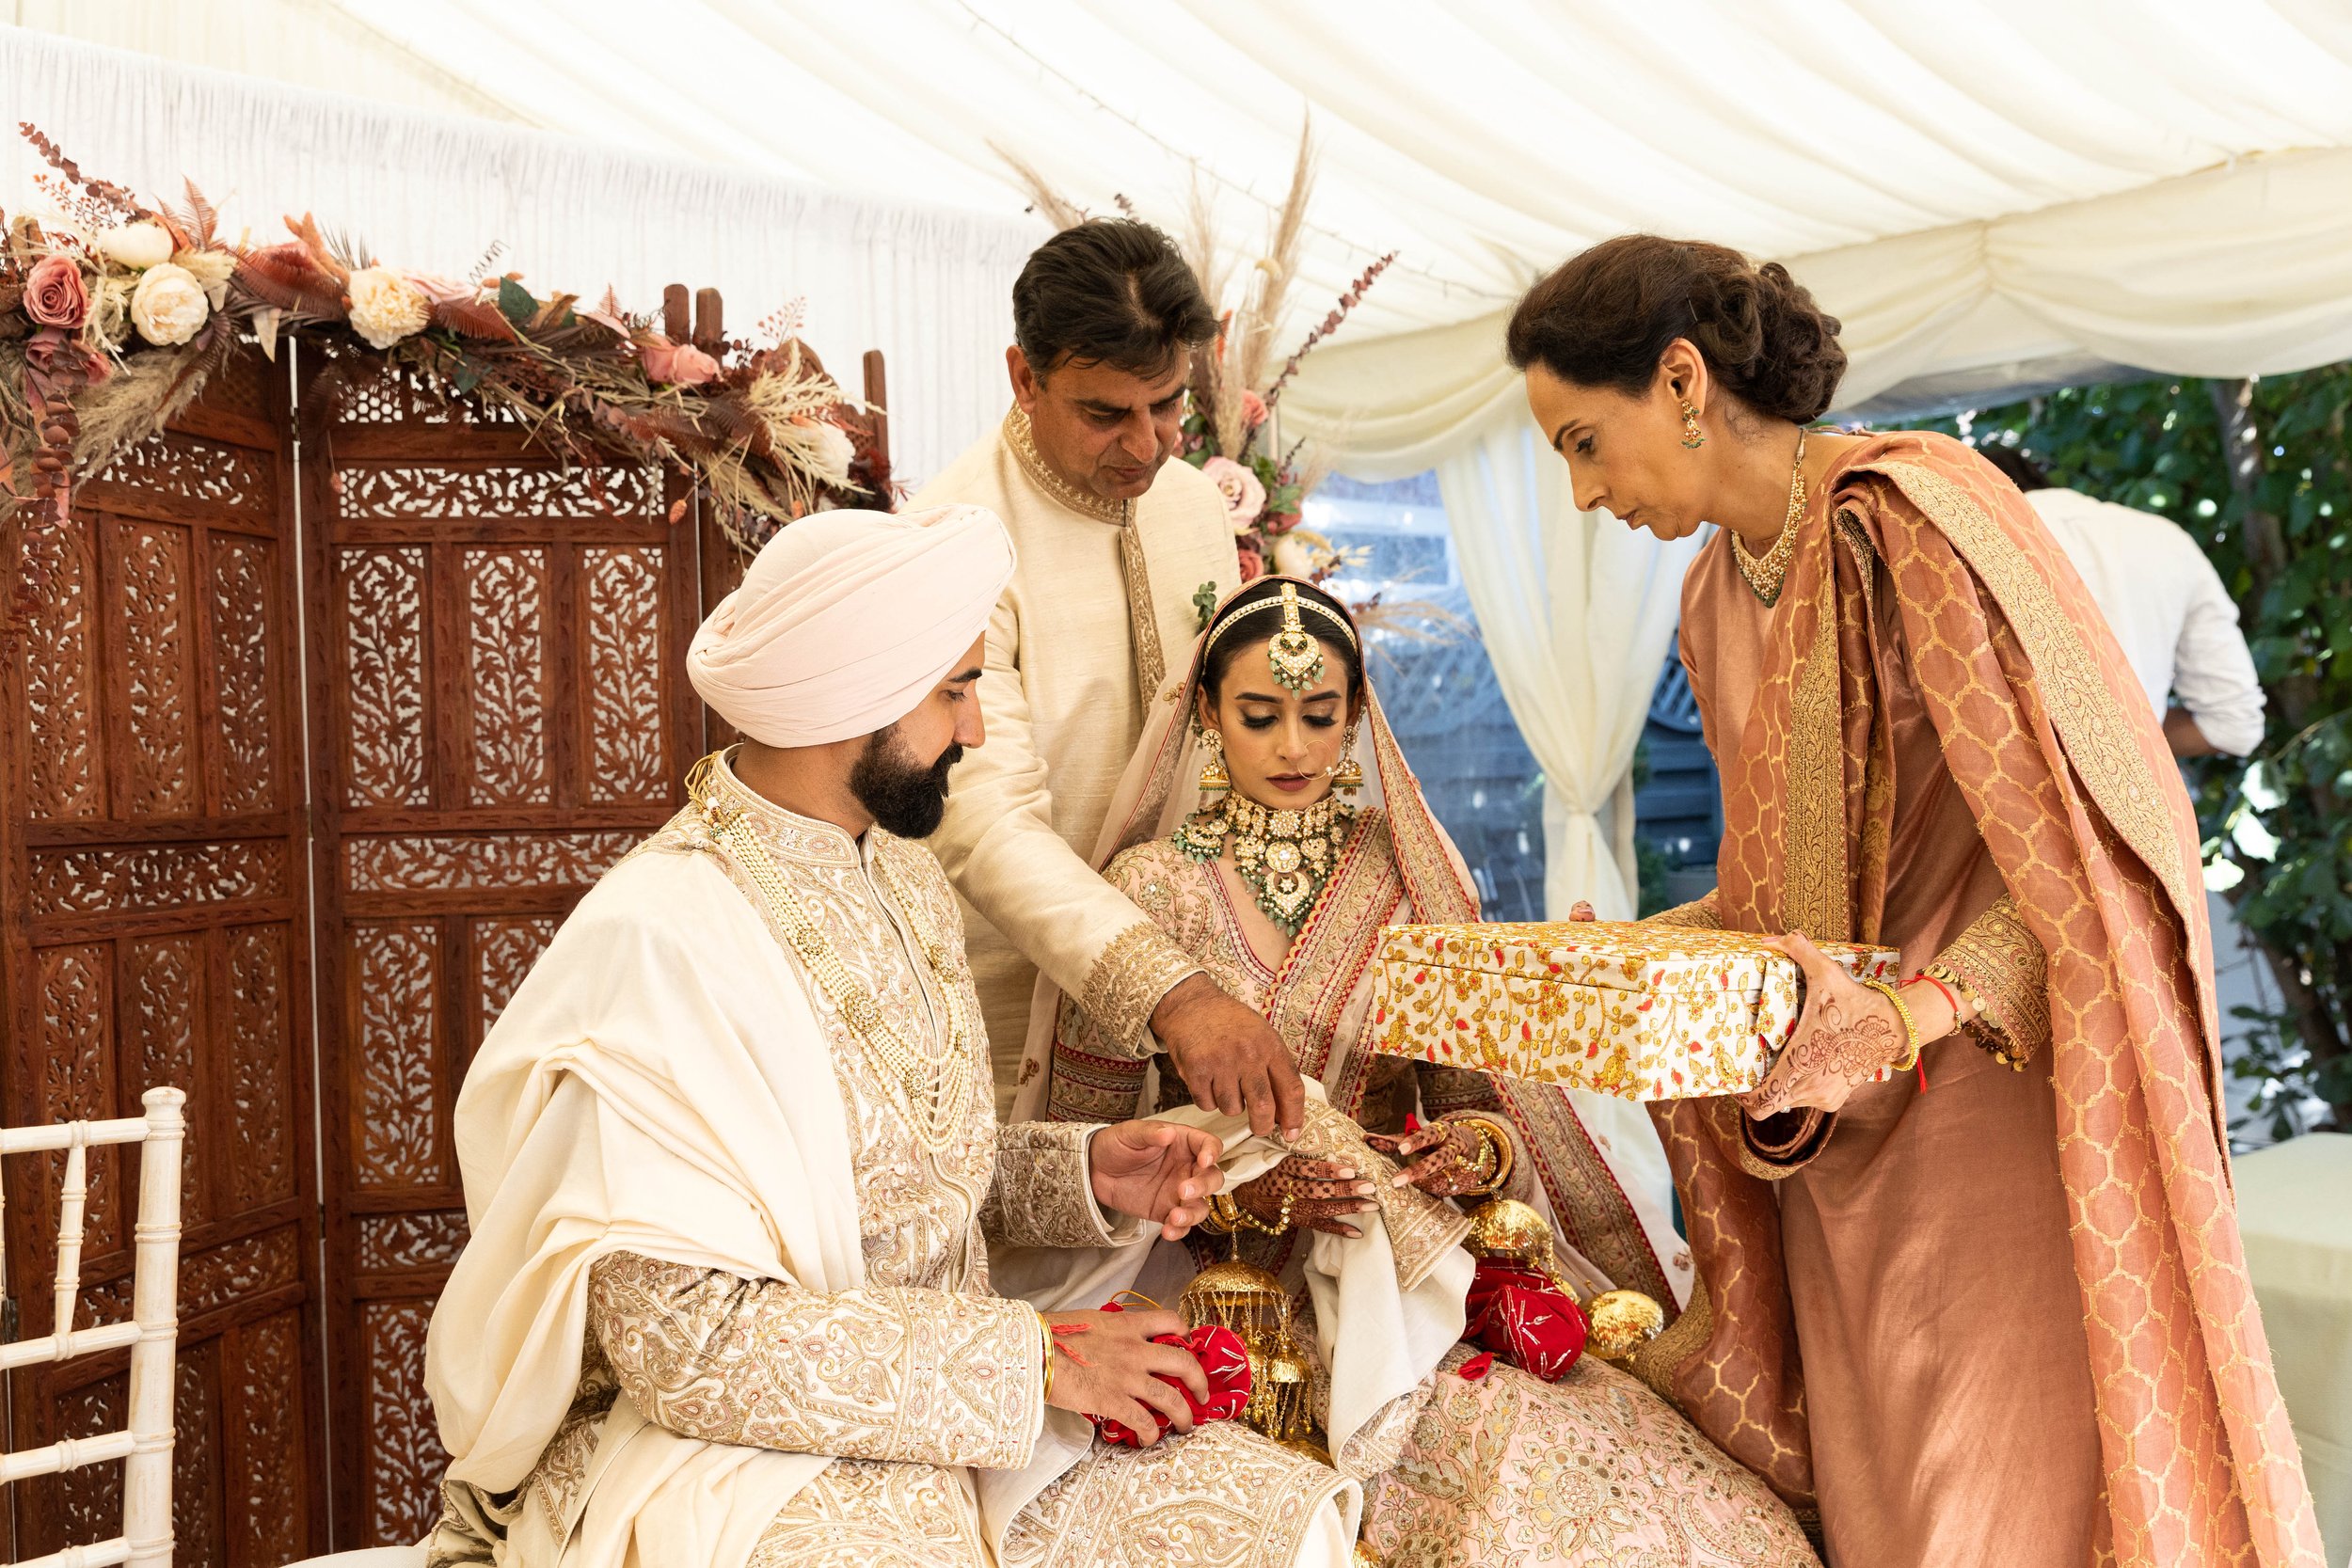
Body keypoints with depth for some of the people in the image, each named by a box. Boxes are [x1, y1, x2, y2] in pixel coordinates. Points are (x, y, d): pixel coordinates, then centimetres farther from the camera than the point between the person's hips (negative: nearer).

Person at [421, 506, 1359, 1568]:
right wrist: (1029, 1357, -21)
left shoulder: (903, 879, 7)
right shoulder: (659, 939, -20)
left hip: (926, 1397, 7)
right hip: (709, 1449, -6)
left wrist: (1084, 1175, -2)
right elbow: (684, 1337, -23)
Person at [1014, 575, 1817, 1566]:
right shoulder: (1153, 885, -2)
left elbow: (1476, 1091, 12)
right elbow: (1083, 1138, -3)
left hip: (1422, 1262, 3)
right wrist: (1234, 1189, -18)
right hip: (1243, 1286, -3)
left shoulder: (1407, 871, 8)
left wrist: (1480, 1144, -11)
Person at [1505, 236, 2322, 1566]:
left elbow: (2077, 844, -17)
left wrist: (1906, 1016, -29)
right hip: (1845, 1150, 7)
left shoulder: (1909, 515, -15)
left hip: (2005, 1099, -7)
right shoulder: (1715, 600, 10)